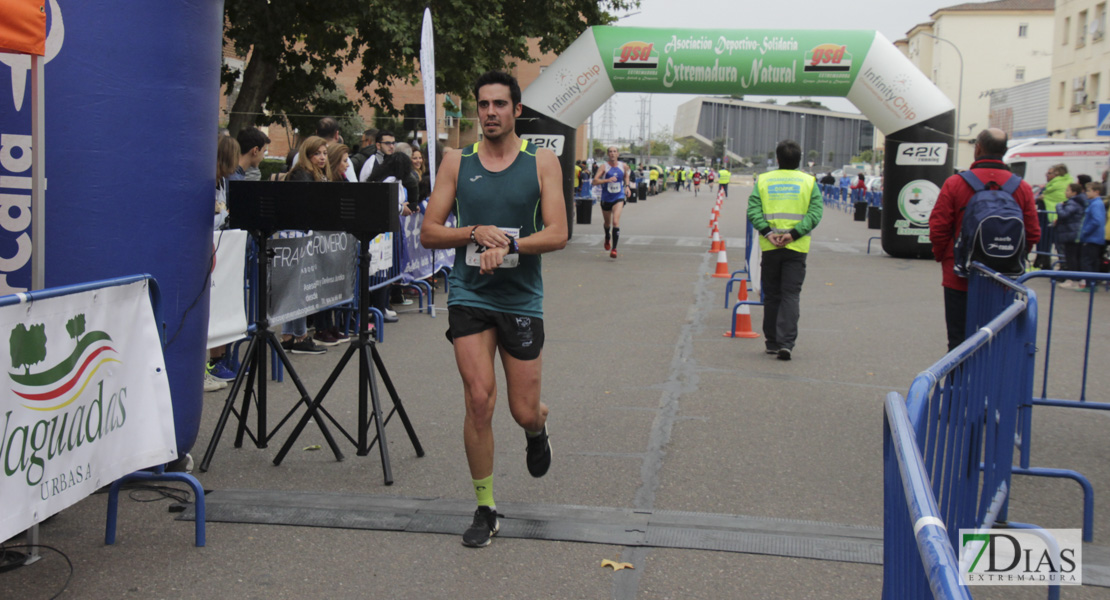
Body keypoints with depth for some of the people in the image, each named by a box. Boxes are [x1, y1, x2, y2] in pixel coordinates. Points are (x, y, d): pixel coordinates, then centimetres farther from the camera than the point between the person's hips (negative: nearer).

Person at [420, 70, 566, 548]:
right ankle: (485, 509, 7)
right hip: (469, 296, 0)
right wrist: (475, 232, -14)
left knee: (524, 411, 4)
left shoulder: (541, 162, 0)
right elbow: (429, 233, 2)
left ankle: (537, 431, 44)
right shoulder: (456, 162, 3)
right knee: (479, 402, -8)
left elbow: (557, 234, -8)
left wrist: (509, 244, -23)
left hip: (522, 299, 0)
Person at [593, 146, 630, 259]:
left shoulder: (623, 166, 0)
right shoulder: (603, 167, -9)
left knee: (615, 221, -20)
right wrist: (607, 180, -32)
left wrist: (627, 186, 9)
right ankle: (607, 239, 52)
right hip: (606, 199, 0)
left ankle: (614, 248, -18)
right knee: (607, 222, 18)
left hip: (619, 198, 0)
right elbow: (595, 181, -19)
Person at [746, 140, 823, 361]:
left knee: (772, 295, 12)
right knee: (791, 295, -1)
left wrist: (768, 233, -13)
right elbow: (815, 213, -7)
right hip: (796, 247, -1)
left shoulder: (763, 181, 6)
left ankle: (772, 342, 17)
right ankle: (786, 343, -13)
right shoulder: (809, 182, 4)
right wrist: (794, 233, -14)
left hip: (769, 247, 1)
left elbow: (753, 210, -6)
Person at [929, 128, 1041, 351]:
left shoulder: (955, 184, -8)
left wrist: (943, 258, 9)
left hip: (959, 279, -2)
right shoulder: (1023, 188, -2)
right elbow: (1032, 234, 0)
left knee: (959, 341, 5)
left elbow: (938, 229, -7)